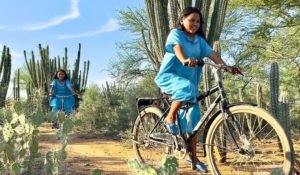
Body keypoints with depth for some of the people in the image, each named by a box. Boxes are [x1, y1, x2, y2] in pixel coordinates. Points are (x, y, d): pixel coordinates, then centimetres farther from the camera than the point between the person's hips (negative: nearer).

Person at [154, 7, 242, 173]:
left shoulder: (200, 40, 11)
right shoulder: (176, 33, -4)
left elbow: (212, 54, -2)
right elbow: (177, 47, -25)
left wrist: (227, 67, -19)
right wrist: (185, 60, -47)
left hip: (190, 81, 6)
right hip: (168, 76, -5)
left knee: (193, 119, 1)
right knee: (186, 87, -39)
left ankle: (194, 158, 12)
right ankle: (170, 118, -15)